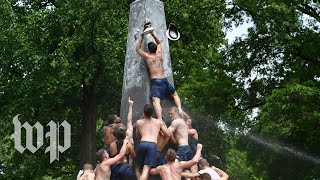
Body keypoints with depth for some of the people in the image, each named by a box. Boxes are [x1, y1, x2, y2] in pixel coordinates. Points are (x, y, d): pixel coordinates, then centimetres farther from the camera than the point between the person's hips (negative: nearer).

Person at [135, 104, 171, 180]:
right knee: (146, 169, -8)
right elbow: (168, 134, 18)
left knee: (137, 167, 16)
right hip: (153, 145, 0)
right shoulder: (159, 122, 19)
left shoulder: (139, 122, 20)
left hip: (142, 143, 0)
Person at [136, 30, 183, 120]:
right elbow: (159, 43, 28)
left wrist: (142, 38, 11)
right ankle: (180, 109, 6)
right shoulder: (159, 54, 9)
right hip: (164, 80, 4)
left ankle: (160, 120, -37)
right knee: (175, 95, 26)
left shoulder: (147, 57, -1)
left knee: (156, 101, -19)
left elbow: (137, 49, 13)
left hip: (155, 81, -4)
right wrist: (153, 35, 20)